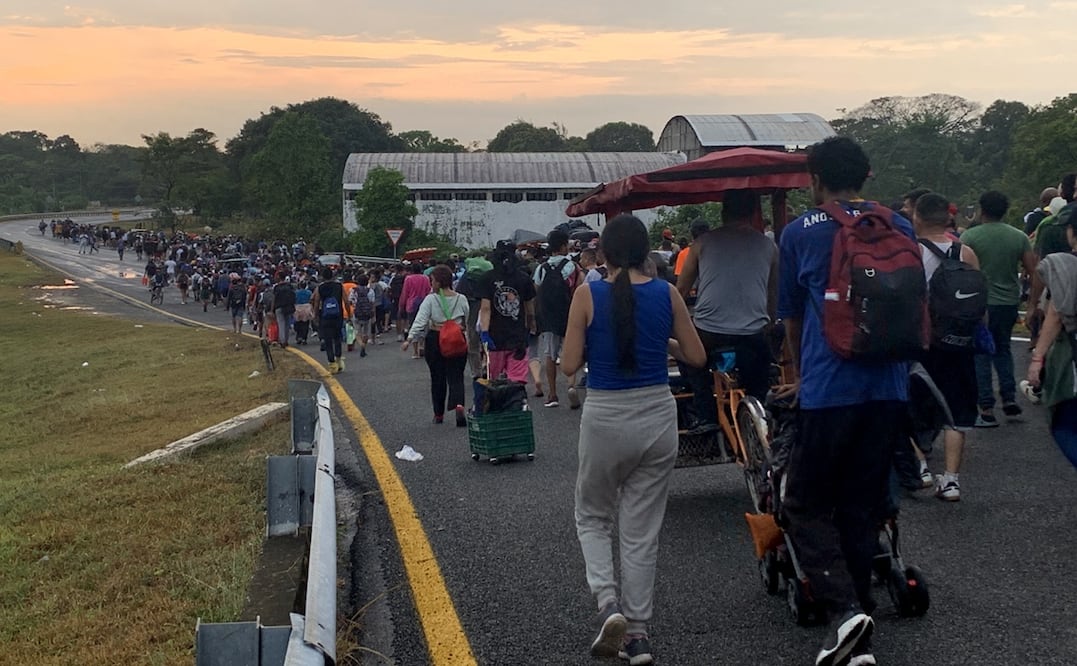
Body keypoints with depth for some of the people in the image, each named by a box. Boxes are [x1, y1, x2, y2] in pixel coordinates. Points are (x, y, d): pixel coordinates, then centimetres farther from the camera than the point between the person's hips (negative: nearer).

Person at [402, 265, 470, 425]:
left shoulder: (430, 299, -6)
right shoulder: (461, 299, 0)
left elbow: (420, 321, -13)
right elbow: (468, 321, 2)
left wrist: (409, 339, -12)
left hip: (435, 340, -1)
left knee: (437, 377, 12)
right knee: (456, 377, 1)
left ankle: (438, 414, 21)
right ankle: (458, 405, -26)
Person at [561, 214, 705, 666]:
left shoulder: (588, 295, -8)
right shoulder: (667, 294, -2)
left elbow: (569, 365, -6)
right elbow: (696, 357, 4)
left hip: (605, 418, -2)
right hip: (657, 416, 2)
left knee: (592, 518, 19)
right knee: (642, 530, 11)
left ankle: (609, 605, -2)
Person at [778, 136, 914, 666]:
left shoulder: (799, 233, 3)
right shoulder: (899, 229, 12)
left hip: (828, 391, -4)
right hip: (889, 391, 4)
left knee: (806, 505, 7)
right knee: (861, 509, 12)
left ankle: (845, 609, -12)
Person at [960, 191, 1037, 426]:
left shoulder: (969, 236, -9)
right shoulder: (1019, 236, 1)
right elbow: (1032, 270, -1)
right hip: (1009, 302, 4)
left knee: (981, 356, 4)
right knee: (1002, 349, 23)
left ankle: (987, 410, 2)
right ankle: (1009, 397, 14)